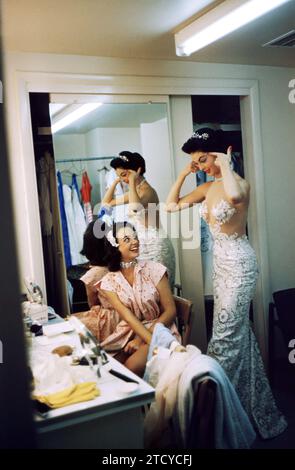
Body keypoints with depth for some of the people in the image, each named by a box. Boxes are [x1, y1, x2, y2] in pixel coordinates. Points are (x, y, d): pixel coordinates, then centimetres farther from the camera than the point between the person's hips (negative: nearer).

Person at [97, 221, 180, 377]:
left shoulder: (153, 269, -7)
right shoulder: (109, 281, -3)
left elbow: (170, 310, -8)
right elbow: (128, 317, -12)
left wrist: (141, 339, -15)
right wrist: (151, 341, -27)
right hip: (128, 333, 3)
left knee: (133, 366, -27)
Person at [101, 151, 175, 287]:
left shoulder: (147, 190, -14)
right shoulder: (135, 191, 12)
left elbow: (136, 208, -38)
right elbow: (106, 203, 21)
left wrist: (132, 181, -26)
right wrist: (115, 182, 10)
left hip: (155, 245, -9)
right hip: (143, 245, 9)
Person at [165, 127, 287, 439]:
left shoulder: (239, 183, -16)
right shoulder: (208, 188, 8)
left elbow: (234, 196, -43)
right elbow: (171, 205, 13)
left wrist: (225, 166, -26)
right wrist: (183, 174, 4)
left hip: (238, 264, -9)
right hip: (220, 263, 9)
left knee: (226, 336, -3)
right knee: (238, 332, 18)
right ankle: (256, 411, 34)